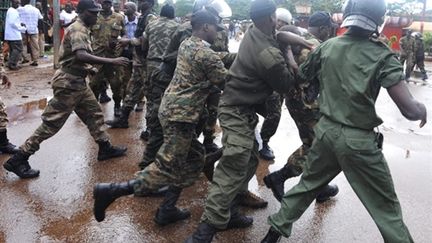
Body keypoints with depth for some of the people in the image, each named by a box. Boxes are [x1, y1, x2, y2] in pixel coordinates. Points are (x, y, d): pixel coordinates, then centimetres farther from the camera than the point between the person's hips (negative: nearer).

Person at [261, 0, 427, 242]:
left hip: (327, 131, 5)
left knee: (307, 185, 25)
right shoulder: (382, 56, -13)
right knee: (387, 209, 10)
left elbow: (299, 78, 15)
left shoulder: (326, 47, -1)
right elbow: (409, 109, -17)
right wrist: (422, 109, 4)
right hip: (359, 141, -4)